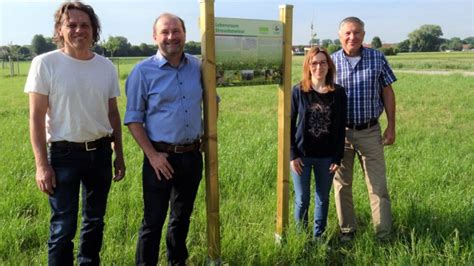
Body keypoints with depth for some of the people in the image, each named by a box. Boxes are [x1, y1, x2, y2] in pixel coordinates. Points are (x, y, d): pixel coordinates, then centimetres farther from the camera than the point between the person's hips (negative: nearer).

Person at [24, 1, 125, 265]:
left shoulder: (106, 66, 3)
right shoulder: (45, 63, -8)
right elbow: (36, 117, -8)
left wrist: (119, 154, 10)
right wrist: (42, 164, -12)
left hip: (100, 152, 4)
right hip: (64, 154, -4)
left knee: (95, 220, 17)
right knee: (63, 227, 2)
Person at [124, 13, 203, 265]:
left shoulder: (197, 66, 4)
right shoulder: (143, 71, -8)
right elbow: (133, 119, -7)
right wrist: (152, 155, -14)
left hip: (193, 155, 5)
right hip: (161, 157, -4)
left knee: (182, 216, 20)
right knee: (153, 221, 3)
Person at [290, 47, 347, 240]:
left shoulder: (338, 93, -2)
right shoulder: (298, 91, -5)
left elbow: (341, 128, 1)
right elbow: (289, 125, -3)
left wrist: (338, 157, -3)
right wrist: (292, 155, -8)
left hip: (327, 157, 1)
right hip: (302, 156, -1)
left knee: (323, 199, 13)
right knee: (302, 200, 8)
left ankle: (318, 237, 30)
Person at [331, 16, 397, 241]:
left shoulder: (377, 58, 0)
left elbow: (387, 92, 4)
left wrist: (391, 127, 1)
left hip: (370, 132, 0)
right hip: (340, 133, 0)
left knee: (378, 185, 4)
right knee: (341, 185, 10)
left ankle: (384, 235, 15)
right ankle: (347, 230, 27)